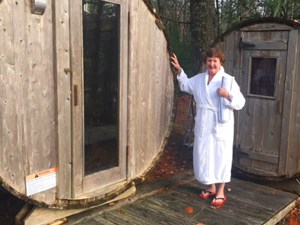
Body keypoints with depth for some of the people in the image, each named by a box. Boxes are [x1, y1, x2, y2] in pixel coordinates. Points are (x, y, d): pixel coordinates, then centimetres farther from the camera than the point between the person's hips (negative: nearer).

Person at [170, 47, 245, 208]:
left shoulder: (228, 80, -9)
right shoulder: (199, 79, 8)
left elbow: (240, 103, -12)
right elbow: (185, 85, 26)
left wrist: (228, 95, -30)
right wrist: (179, 70, 13)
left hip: (221, 127, -5)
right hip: (203, 126, 6)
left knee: (220, 157, 3)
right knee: (204, 157, 13)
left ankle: (220, 193, 17)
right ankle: (211, 187, 32)